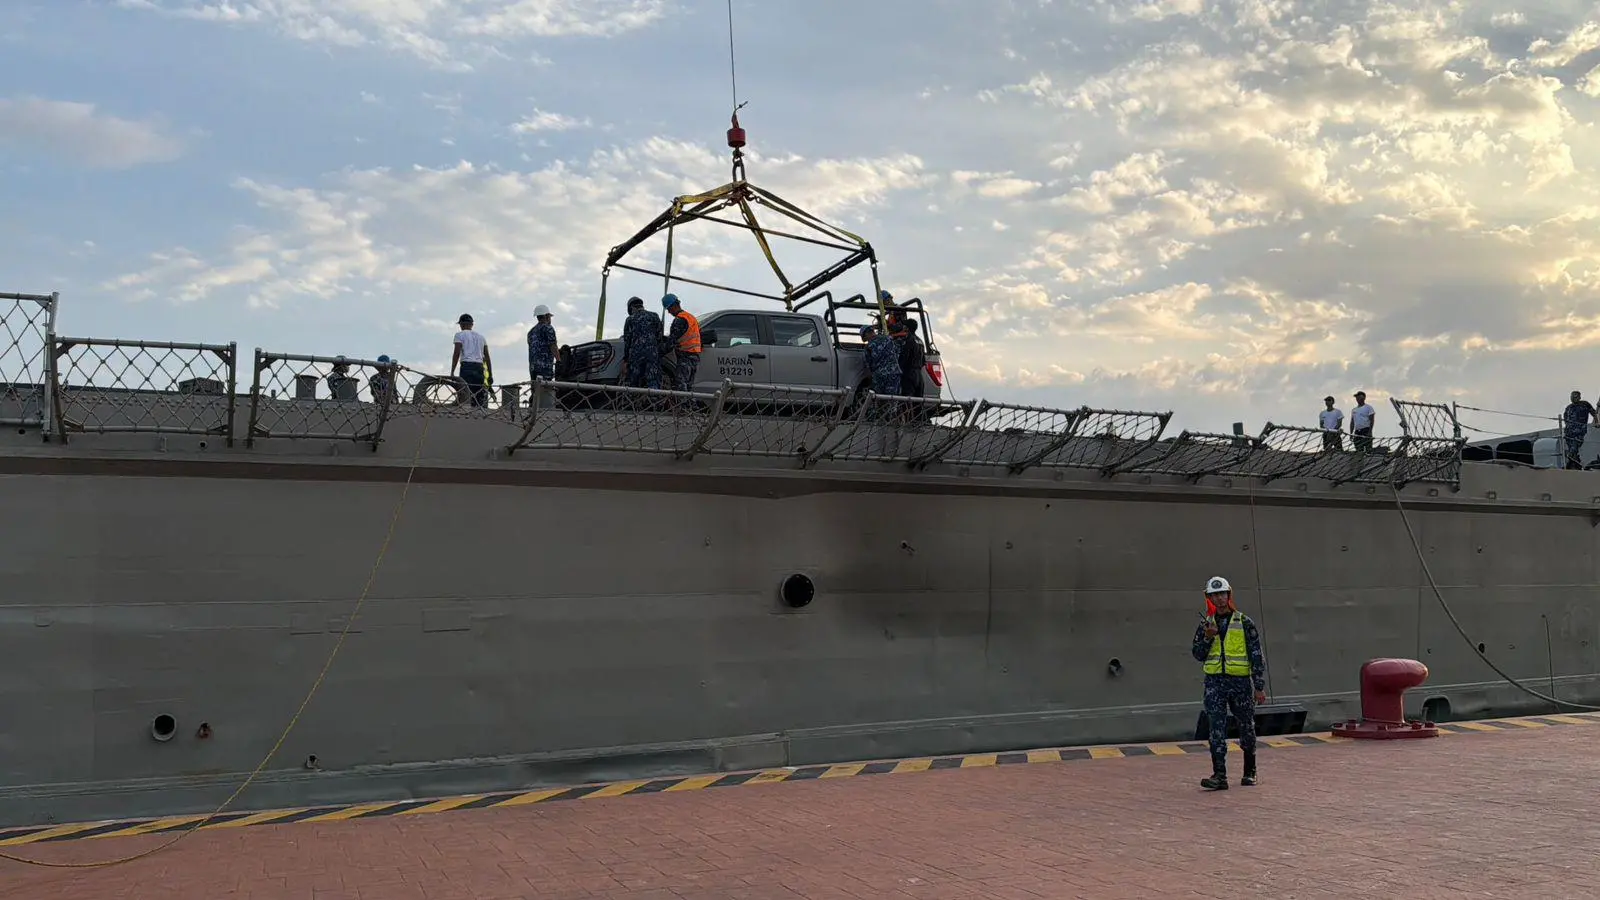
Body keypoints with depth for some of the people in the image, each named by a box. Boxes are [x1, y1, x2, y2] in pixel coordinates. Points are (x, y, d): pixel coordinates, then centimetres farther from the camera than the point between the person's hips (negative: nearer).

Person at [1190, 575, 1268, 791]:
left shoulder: (1244, 623, 1)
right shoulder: (1205, 625, 10)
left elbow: (1257, 656, 0)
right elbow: (1199, 656, 9)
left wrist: (1259, 686, -4)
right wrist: (1207, 638, -10)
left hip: (1241, 681, -1)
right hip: (1215, 683, 2)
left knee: (1247, 728, 9)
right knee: (1217, 729, -8)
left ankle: (1250, 772, 25)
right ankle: (1219, 776, -10)